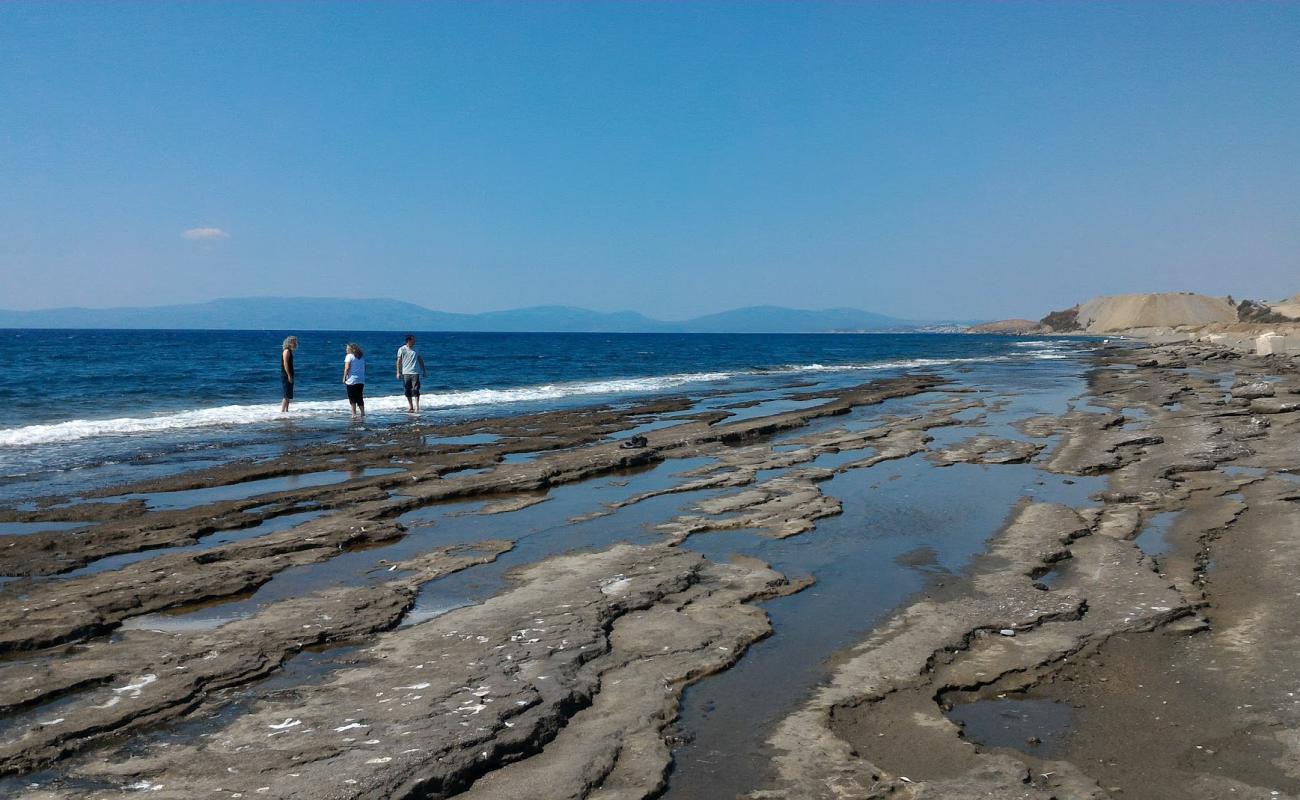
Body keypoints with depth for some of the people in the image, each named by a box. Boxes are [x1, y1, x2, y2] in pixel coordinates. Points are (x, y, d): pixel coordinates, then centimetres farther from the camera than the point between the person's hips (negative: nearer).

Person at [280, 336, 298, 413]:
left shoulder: (289, 351, 17)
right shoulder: (286, 351, -12)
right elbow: (285, 364, -19)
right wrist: (289, 375, -22)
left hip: (288, 376, 10)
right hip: (286, 376, -10)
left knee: (288, 396, 11)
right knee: (287, 396, -11)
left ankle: (286, 410, 15)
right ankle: (282, 411, -11)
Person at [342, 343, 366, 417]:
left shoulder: (349, 356, -8)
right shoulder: (362, 356, 11)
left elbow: (347, 368, -14)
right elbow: (364, 368, 12)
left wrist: (344, 378, -7)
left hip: (352, 380, -6)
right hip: (361, 380, 6)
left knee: (352, 398, 0)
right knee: (360, 397, 13)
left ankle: (354, 413, -1)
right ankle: (362, 412, 10)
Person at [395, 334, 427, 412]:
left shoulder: (415, 349, 7)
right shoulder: (402, 349, 0)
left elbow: (420, 360, 14)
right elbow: (399, 361, 2)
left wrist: (424, 370, 14)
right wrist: (398, 372, -3)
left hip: (415, 372, 0)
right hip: (405, 373, 0)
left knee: (415, 390, -10)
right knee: (408, 391, 6)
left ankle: (417, 406, -12)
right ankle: (410, 406, 16)